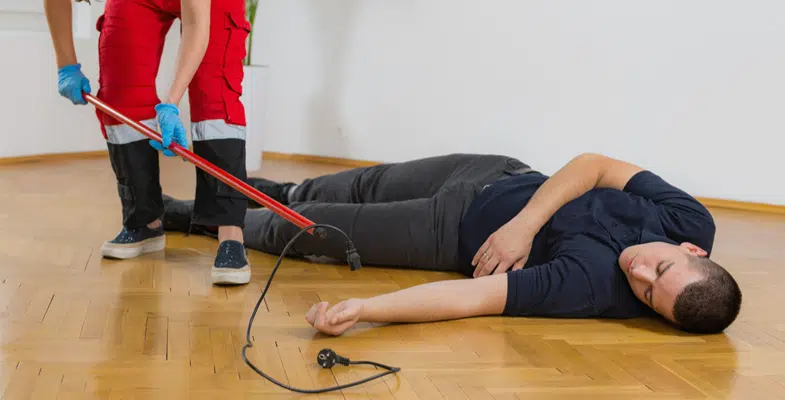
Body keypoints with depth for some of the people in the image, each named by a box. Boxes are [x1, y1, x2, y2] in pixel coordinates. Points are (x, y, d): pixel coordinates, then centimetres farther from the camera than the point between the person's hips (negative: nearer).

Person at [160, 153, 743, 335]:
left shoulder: (593, 287, -37)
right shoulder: (690, 218, -25)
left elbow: (471, 297, -42)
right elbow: (593, 164, -17)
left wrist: (364, 308, -51)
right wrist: (525, 224, -28)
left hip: (459, 232, -3)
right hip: (497, 174, 4)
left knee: (301, 229, 9)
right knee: (367, 187, 25)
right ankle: (285, 190, 60)